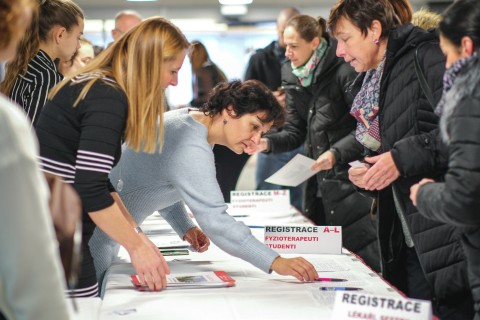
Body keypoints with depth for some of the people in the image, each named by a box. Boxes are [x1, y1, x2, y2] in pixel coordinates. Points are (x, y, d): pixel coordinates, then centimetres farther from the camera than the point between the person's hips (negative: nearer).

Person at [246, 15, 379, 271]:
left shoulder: (344, 71, -13)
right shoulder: (292, 76, 8)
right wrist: (267, 142, -7)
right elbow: (295, 132, 11)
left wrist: (337, 152, -25)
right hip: (317, 185, 7)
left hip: (350, 180, -7)